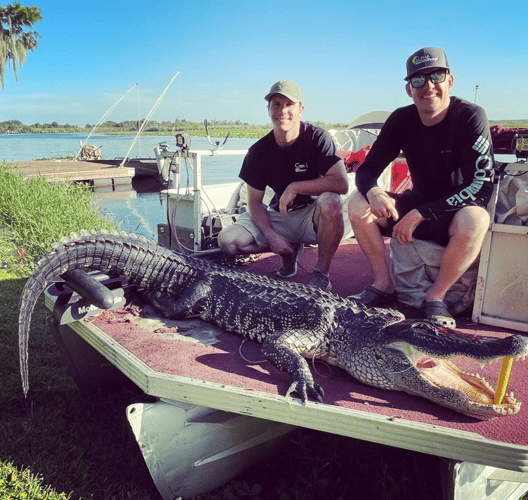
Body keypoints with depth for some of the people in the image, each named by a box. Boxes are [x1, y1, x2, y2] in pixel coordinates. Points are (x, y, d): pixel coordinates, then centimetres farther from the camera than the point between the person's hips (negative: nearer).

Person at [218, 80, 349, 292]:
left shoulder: (317, 138, -15)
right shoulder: (259, 151, -7)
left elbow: (341, 183, -27)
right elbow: (255, 201, -4)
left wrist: (294, 187, -28)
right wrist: (272, 236, -19)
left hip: (312, 214, -3)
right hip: (279, 216, 3)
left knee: (330, 202, -39)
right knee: (227, 240, -15)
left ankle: (321, 274, -19)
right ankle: (290, 250, 7)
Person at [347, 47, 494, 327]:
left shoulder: (470, 117, -18)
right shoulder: (401, 120, -5)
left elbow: (482, 187, -24)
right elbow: (366, 170, -4)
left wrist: (421, 214, -30)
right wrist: (373, 192, -29)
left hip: (458, 212, -4)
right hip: (419, 206, 4)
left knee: (475, 220, -38)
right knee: (358, 203, -16)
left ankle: (436, 297, -16)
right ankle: (383, 285, -7)